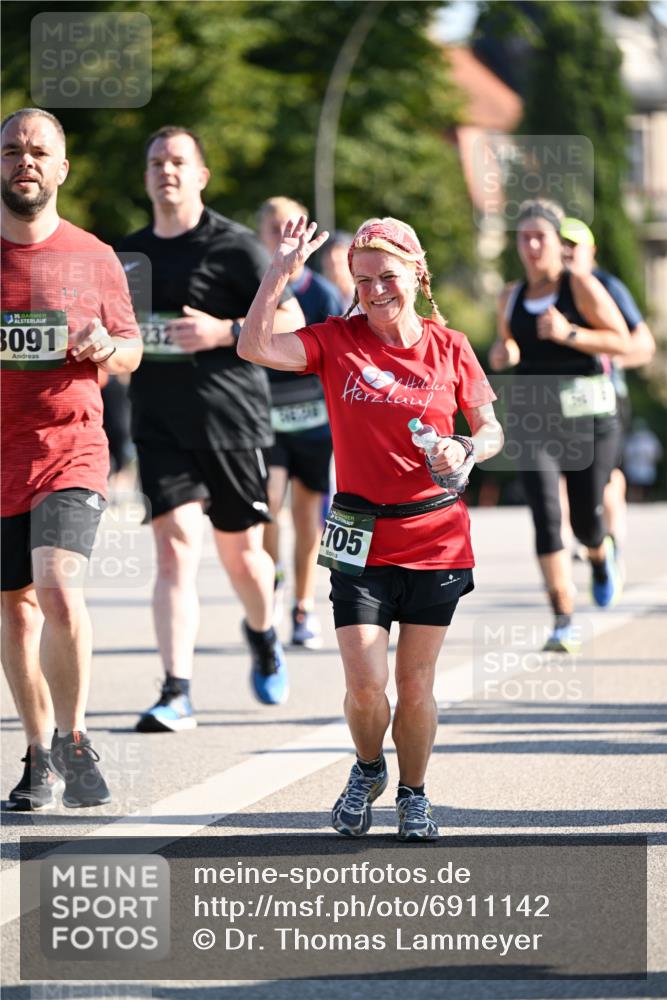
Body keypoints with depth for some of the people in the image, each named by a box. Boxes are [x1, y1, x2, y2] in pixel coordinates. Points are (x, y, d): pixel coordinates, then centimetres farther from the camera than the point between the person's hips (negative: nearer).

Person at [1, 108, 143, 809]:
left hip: (70, 445, -2)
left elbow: (131, 351, 12)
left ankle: (73, 738, -5)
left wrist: (108, 350, -10)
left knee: (59, 591, -21)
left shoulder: (93, 258, 4)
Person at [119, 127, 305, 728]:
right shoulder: (130, 254, 12)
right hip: (159, 423, 3)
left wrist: (224, 331, -19)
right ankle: (176, 694, -17)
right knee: (176, 548, -12)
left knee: (240, 554, 9)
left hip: (231, 418, -2)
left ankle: (263, 635, 42)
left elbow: (291, 321, -6)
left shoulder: (234, 245, -3)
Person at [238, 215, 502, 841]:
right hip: (361, 538, 0)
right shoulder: (337, 341, 0)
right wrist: (281, 271, -18)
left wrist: (465, 451, -13)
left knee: (415, 685, 4)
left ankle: (413, 794, 27)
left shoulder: (449, 348, 2)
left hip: (436, 536, 1)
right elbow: (254, 348, -14)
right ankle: (367, 769, 21)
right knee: (365, 683, -10)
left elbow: (490, 429, 9)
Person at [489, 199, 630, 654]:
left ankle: (602, 557, 45)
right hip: (533, 416, 3)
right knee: (546, 515, -14)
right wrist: (500, 356, -1)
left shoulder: (581, 286, -5)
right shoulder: (511, 297, 9)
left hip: (588, 415, -3)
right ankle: (564, 623, -15)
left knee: (586, 519, 6)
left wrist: (569, 333, -21)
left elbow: (622, 341, -9)